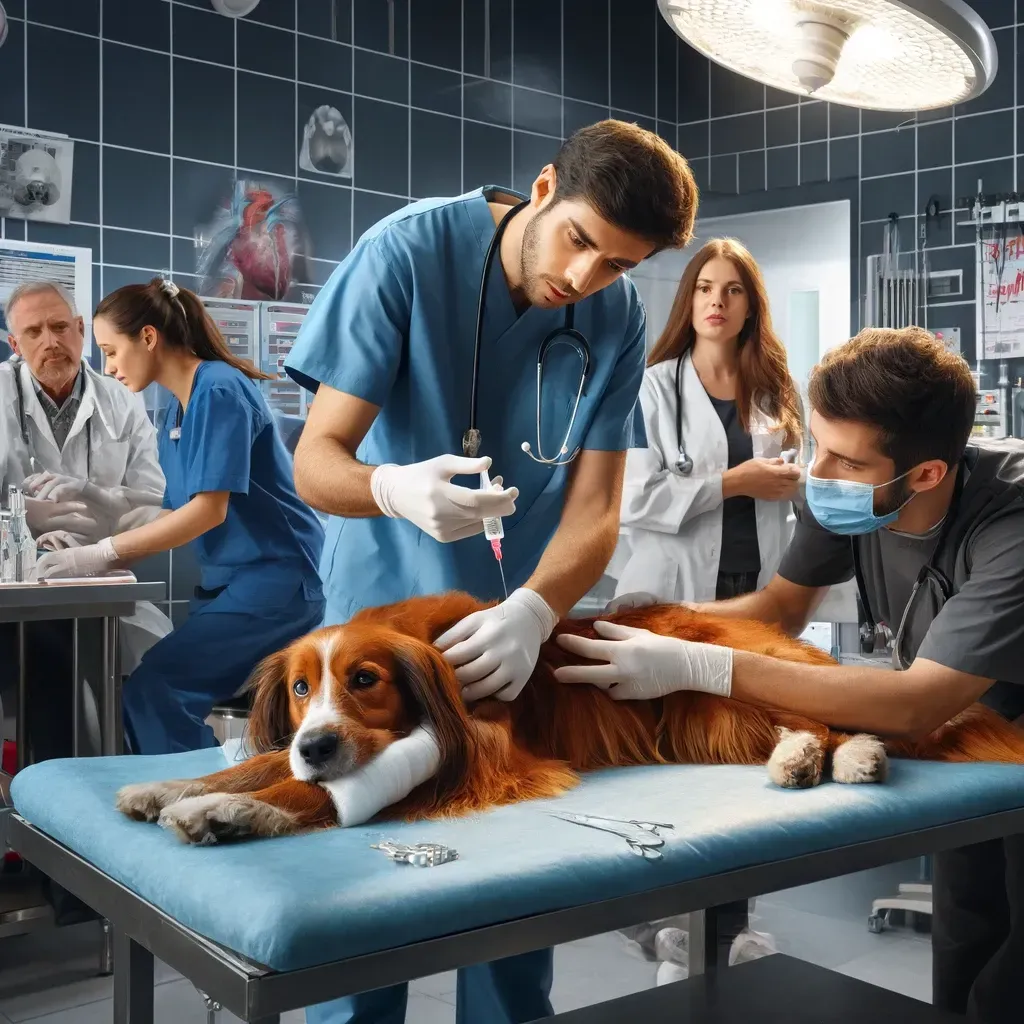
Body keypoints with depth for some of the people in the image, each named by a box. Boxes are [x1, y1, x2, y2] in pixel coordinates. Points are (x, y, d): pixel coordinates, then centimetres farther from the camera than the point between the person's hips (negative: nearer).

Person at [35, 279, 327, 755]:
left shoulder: (219, 391, -14)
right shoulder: (177, 410, 14)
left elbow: (210, 510, -19)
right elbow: (179, 514, 14)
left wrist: (100, 555, -18)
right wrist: (89, 549, 2)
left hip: (276, 578, -9)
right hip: (232, 581, 9)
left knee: (152, 689, -17)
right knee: (169, 690, 3)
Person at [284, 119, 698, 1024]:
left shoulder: (618, 316, -6)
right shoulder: (408, 252, -17)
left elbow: (595, 505, -10)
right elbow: (316, 460, -18)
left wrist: (532, 613, -30)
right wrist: (398, 489, -41)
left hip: (523, 625, 3)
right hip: (386, 610, -3)